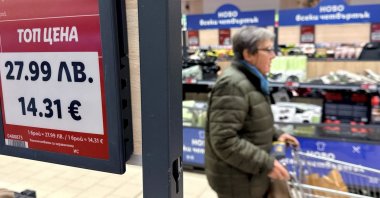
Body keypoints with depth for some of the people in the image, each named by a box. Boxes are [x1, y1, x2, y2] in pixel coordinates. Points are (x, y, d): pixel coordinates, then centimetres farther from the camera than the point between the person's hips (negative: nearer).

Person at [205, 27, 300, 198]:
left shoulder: (251, 80, 8)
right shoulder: (232, 85, -25)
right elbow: (224, 141, -29)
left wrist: (275, 134, 7)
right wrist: (266, 164, -25)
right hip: (236, 180, -9)